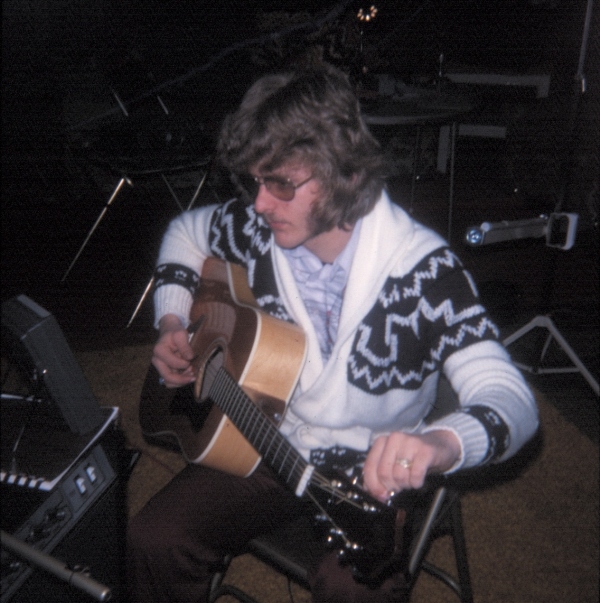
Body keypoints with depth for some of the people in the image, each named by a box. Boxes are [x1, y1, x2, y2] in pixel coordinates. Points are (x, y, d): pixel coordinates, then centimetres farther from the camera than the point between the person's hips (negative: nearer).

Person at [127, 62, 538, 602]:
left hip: (371, 475, -3)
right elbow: (185, 231, 14)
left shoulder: (423, 269, -24)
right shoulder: (256, 228, -10)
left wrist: (440, 443, -52)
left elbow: (512, 400, -30)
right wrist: (172, 325, 0)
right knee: (154, 542, -14)